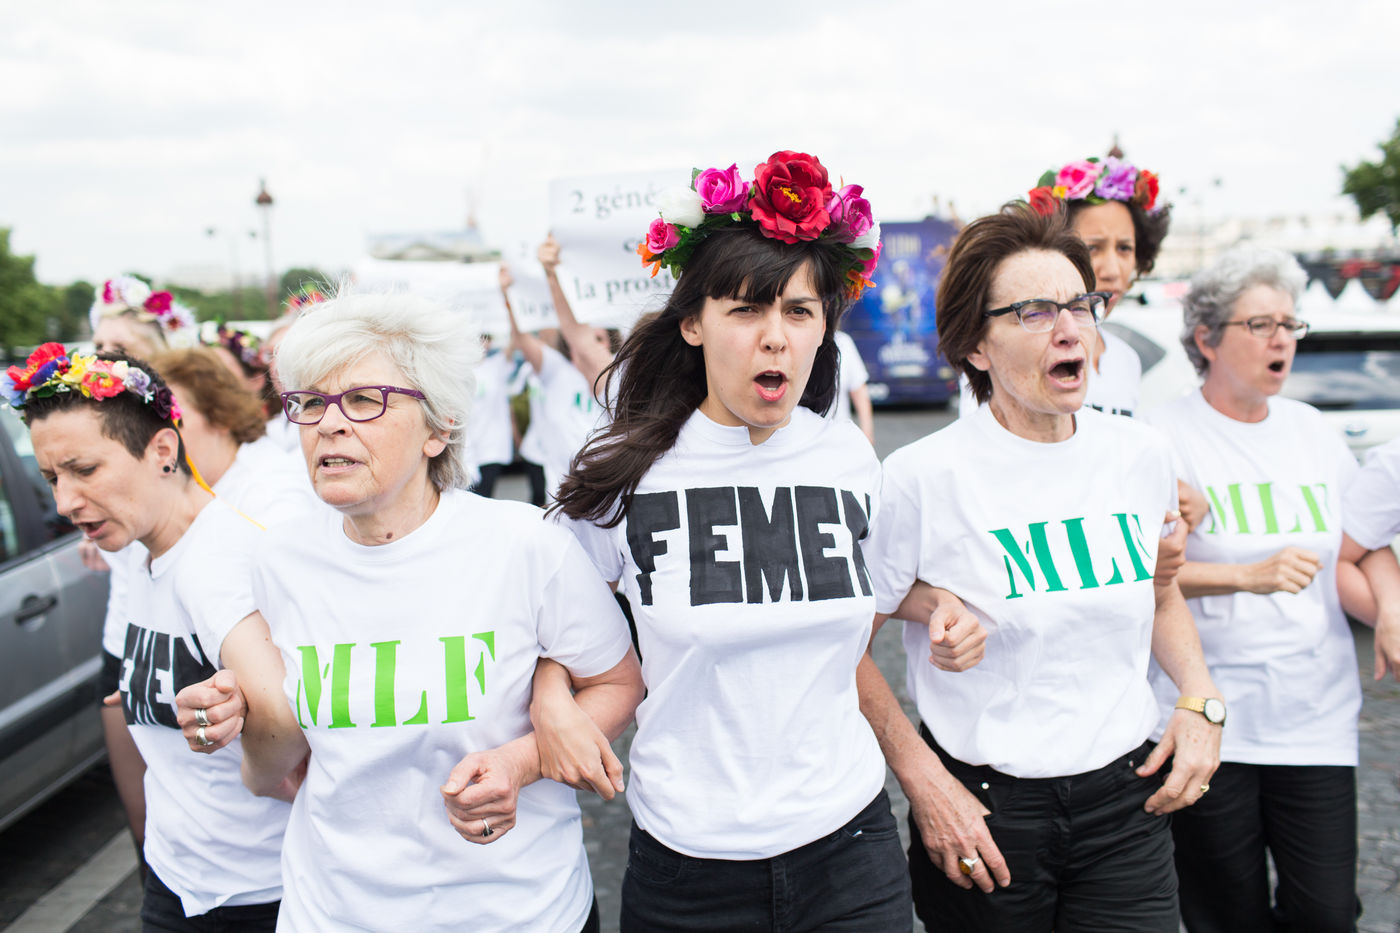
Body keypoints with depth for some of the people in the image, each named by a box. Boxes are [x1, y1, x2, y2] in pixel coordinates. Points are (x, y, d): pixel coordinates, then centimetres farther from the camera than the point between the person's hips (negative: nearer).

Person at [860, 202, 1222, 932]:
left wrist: (1201, 700, 3)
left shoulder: (1141, 454, 2)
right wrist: (925, 785, -11)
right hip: (982, 813, -3)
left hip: (1126, 795, 4)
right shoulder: (922, 477, -14)